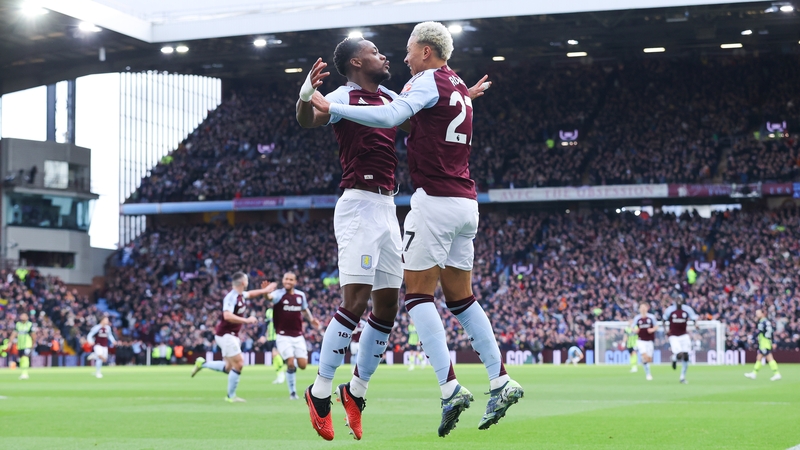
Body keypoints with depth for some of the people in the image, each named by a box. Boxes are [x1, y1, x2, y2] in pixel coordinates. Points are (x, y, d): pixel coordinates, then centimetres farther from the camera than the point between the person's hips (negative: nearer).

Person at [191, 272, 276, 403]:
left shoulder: (241, 295, 7)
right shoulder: (231, 297, -21)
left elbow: (250, 294, 31)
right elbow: (227, 316, -34)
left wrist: (265, 290, 37)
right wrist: (246, 320, -31)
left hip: (232, 335, 9)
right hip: (225, 334, -9)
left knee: (229, 368, 10)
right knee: (238, 364, -8)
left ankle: (202, 363, 21)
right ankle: (231, 396, 2)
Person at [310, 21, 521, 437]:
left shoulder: (429, 81, -7)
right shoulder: (459, 87, 20)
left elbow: (390, 116, -24)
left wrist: (332, 107, -22)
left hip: (435, 200, -8)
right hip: (466, 202, 8)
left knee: (417, 294, -5)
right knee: (460, 297, 14)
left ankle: (450, 388, -15)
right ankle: (501, 382, 10)